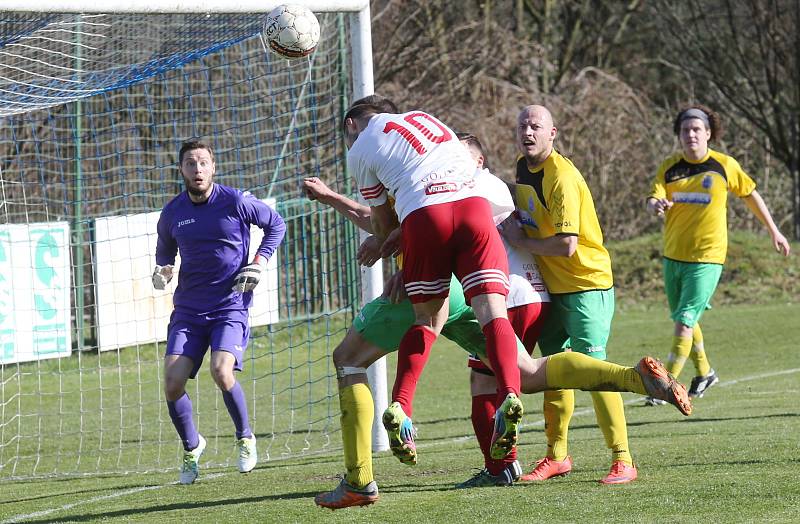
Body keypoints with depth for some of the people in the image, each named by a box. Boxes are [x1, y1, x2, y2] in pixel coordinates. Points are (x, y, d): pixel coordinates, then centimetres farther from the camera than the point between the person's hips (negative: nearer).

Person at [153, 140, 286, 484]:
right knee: (172, 385, -11)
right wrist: (163, 270, 2)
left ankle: (245, 437, 2)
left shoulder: (236, 203, -7)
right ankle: (191, 446, 18)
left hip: (230, 306, -3)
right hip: (188, 310, 3)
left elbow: (276, 225, 9)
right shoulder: (172, 213, 3)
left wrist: (259, 263, -2)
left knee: (221, 372, -26)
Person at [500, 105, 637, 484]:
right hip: (551, 286, 8)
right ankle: (557, 456, 22)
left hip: (586, 284, -8)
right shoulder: (521, 167, 6)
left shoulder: (563, 178, -21)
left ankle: (623, 460, -12)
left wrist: (521, 242, -16)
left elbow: (566, 244, -27)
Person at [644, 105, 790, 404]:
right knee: (684, 320, 18)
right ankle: (704, 372, 39)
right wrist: (656, 205, -36)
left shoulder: (724, 166, -5)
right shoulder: (669, 167, 0)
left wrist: (773, 231, 16)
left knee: (683, 323, -13)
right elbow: (653, 200, -11)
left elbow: (750, 195, 9)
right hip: (673, 256, 4)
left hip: (706, 258, -4)